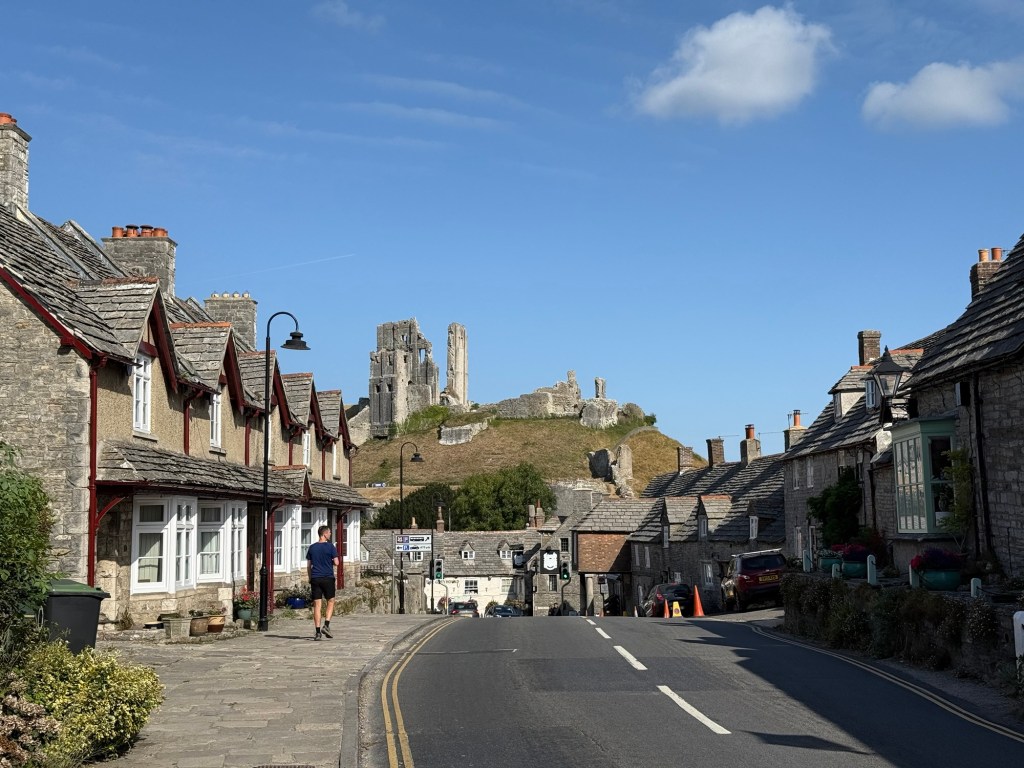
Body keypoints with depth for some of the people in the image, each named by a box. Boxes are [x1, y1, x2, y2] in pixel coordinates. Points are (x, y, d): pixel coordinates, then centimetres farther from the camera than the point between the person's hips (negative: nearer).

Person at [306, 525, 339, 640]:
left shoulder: (312, 547, 8)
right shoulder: (330, 547, -5)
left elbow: (308, 566, 9)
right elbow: (336, 562, -7)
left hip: (315, 579, 3)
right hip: (328, 578, -3)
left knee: (317, 605, 2)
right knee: (330, 602, 12)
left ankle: (318, 632, -1)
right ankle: (326, 625, -3)